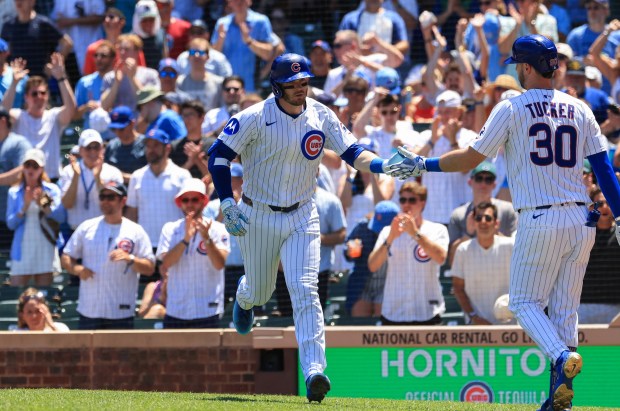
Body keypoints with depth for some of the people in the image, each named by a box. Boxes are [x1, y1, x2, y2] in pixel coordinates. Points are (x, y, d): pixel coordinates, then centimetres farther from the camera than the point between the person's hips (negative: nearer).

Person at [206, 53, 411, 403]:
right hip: (258, 217, -1)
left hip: (302, 217, 1)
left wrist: (383, 165, -26)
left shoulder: (321, 116, -4)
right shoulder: (255, 118, -13)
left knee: (305, 290, -15)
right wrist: (227, 203, -18)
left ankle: (314, 370, -22)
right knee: (260, 292, 14)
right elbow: (218, 155, -9)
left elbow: (352, 152, -6)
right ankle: (244, 297, 55)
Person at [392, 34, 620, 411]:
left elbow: (470, 158, -1)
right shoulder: (579, 109, 9)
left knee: (526, 302, 6)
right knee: (565, 309, 10)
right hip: (581, 221, 5)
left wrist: (424, 165, 12)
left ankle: (562, 356, -22)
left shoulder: (512, 109, -4)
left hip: (539, 221, -5)